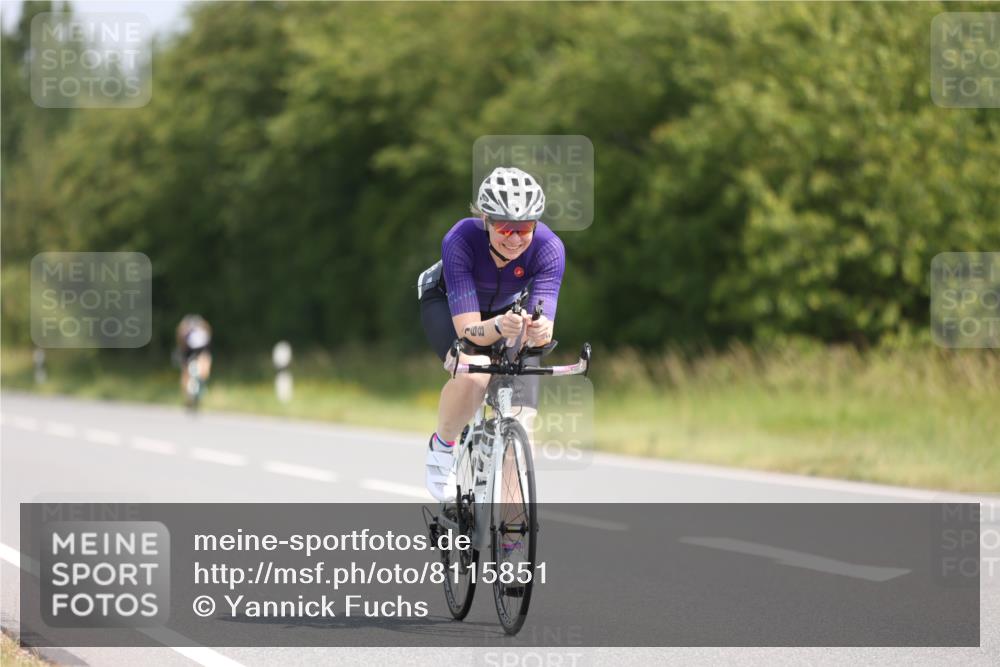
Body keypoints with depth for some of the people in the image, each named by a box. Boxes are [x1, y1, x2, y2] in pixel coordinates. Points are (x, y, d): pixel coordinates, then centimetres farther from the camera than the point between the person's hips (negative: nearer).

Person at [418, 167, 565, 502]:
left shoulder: (549, 248, -33)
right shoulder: (460, 240, -38)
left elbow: (542, 324, -40)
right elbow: (468, 329, -41)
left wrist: (539, 330, -63)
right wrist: (499, 327, -62)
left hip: (509, 308, 2)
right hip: (447, 302, -2)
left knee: (520, 420, -13)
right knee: (474, 372, -34)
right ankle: (442, 446, -4)